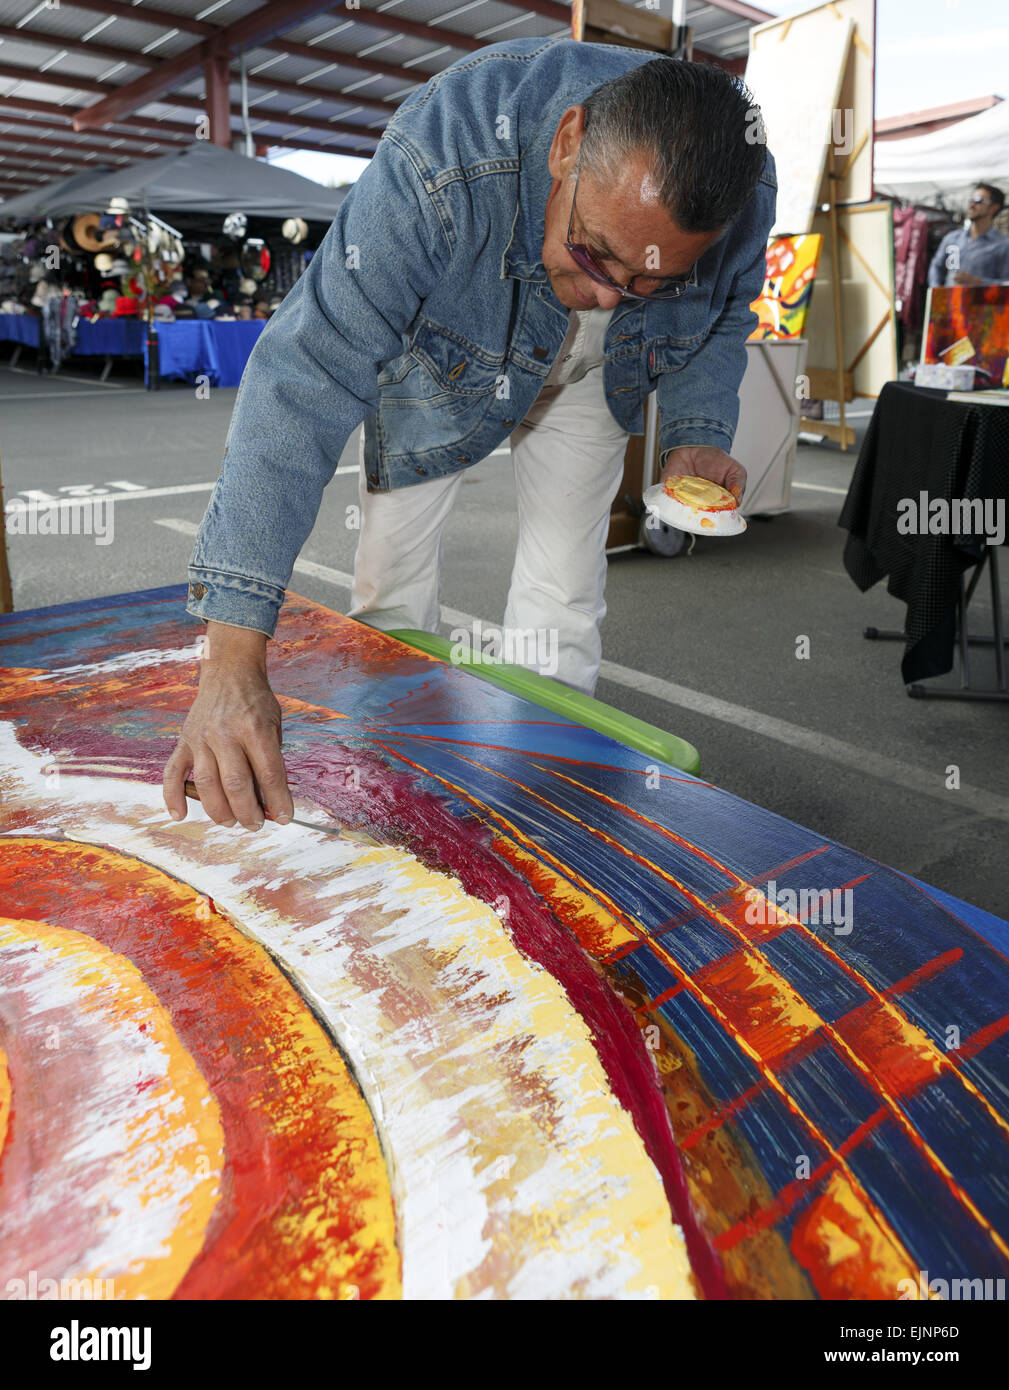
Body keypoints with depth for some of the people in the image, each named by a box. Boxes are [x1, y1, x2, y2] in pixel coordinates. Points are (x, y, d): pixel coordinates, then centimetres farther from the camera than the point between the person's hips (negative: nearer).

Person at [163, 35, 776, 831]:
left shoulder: (745, 187, -29)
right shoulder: (439, 165, -44)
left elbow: (727, 316, -5)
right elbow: (304, 381, -48)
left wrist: (698, 433, -26)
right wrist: (232, 664, -53)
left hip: (594, 377, 2)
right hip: (439, 359, -2)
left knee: (564, 606, -4)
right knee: (392, 587, 1)